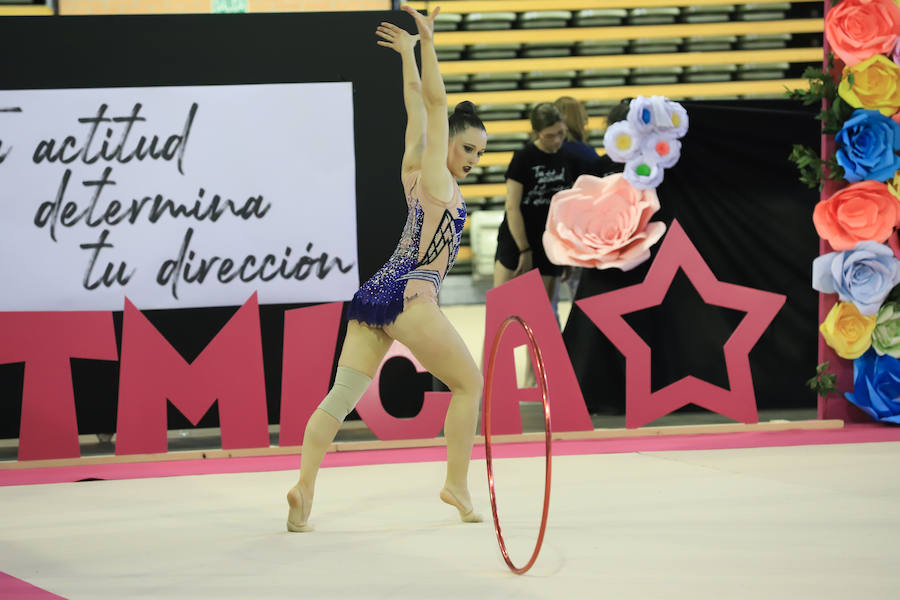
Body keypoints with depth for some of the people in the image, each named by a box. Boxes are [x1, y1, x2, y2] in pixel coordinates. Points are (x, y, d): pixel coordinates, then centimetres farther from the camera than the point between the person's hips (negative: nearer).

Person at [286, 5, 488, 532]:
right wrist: (425, 45, -3)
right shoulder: (432, 174, -1)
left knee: (343, 394, -4)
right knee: (468, 382, 6)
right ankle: (457, 484, 4)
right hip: (409, 296, -8)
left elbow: (420, 108, 29)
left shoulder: (417, 172, 18)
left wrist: (410, 56, 37)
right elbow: (432, 103, -5)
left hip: (373, 297, 8)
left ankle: (304, 487, -18)